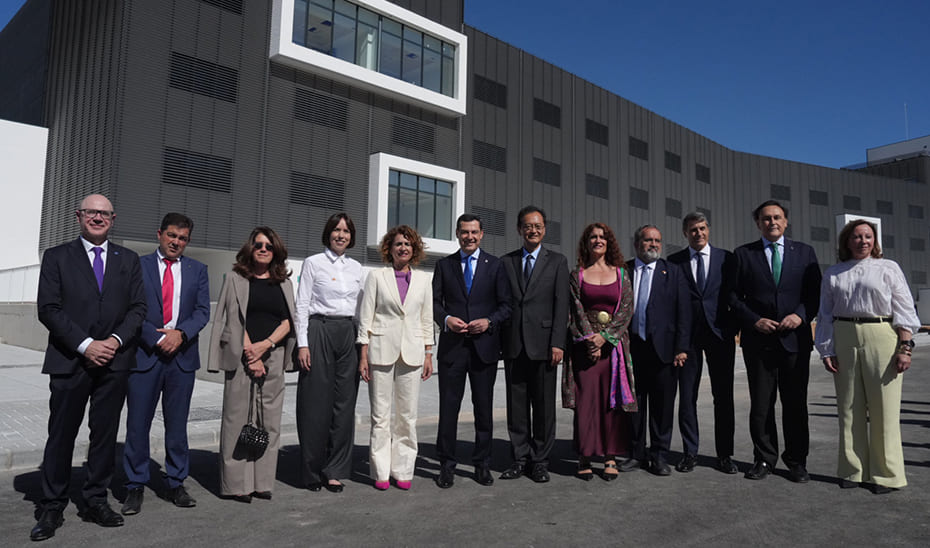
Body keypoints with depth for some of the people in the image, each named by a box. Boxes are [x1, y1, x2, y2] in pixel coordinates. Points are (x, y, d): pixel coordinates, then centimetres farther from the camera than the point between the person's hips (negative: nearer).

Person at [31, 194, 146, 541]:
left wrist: (116, 340, -9)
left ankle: (96, 501, 21)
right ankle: (52, 508, 17)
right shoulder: (57, 257, 4)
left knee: (106, 434, 8)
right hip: (69, 361, -2)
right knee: (61, 434, 4)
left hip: (114, 361, 2)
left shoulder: (128, 261, 10)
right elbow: (48, 309, -4)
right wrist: (85, 344, -14)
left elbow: (138, 308, 7)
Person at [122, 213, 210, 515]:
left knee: (177, 424, 10)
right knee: (138, 424, 3)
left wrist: (180, 332, -13)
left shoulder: (197, 270, 10)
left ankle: (176, 484, 21)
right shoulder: (137, 266, 4)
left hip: (182, 354, 2)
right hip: (144, 354, -2)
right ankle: (135, 487, 17)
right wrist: (157, 338, -13)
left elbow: (202, 311, 3)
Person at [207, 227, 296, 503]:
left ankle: (262, 482, 13)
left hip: (273, 357, 3)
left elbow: (289, 321, 7)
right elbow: (234, 319, -2)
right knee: (238, 417, -1)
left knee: (269, 420, 4)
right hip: (241, 357, -3)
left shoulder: (284, 283, 14)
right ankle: (237, 484, 7)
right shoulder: (235, 279, 6)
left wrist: (265, 344, -9)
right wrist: (251, 353, -10)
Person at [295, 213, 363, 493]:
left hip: (348, 334, 4)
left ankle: (334, 471, 13)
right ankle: (312, 471, 13)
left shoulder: (356, 267, 14)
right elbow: (302, 305, -2)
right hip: (320, 331, -4)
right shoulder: (313, 263, 1)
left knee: (344, 402, 3)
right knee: (317, 403, -1)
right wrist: (303, 344, -10)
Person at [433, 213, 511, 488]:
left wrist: (489, 321, -11)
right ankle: (447, 465, 15)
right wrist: (446, 319, -11)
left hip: (484, 345, 0)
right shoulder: (444, 265, 10)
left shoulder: (495, 265, 7)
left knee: (484, 408, 7)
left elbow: (506, 305, 6)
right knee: (448, 407, 3)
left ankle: (482, 465, 20)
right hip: (452, 345, 0)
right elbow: (434, 301, 8)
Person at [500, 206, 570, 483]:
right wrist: (499, 340, 3)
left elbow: (561, 304, -1)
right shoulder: (506, 262, 11)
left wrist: (558, 343, -10)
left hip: (543, 343, -2)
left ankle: (540, 461, 16)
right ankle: (520, 459, 19)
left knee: (544, 405, 4)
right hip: (513, 344, 2)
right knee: (516, 404, 8)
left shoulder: (557, 261, 6)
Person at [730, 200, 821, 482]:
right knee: (760, 404, 6)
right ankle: (764, 459, 19)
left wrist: (800, 315, -11)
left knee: (795, 403, 7)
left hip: (796, 339, 1)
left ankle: (796, 461, 21)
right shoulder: (743, 254, 6)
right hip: (758, 340, 0)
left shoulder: (804, 252, 9)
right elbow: (734, 295, 3)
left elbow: (816, 292, 6)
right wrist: (754, 320, -10)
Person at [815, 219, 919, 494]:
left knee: (884, 408, 0)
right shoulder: (832, 274, 13)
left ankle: (885, 474, 12)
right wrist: (827, 351, 4)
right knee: (849, 408, 7)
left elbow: (904, 310, 1)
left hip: (882, 338, -2)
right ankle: (853, 470, 17)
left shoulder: (888, 268, 7)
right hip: (844, 340, 2)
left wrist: (905, 347, -9)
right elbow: (825, 315, 11)